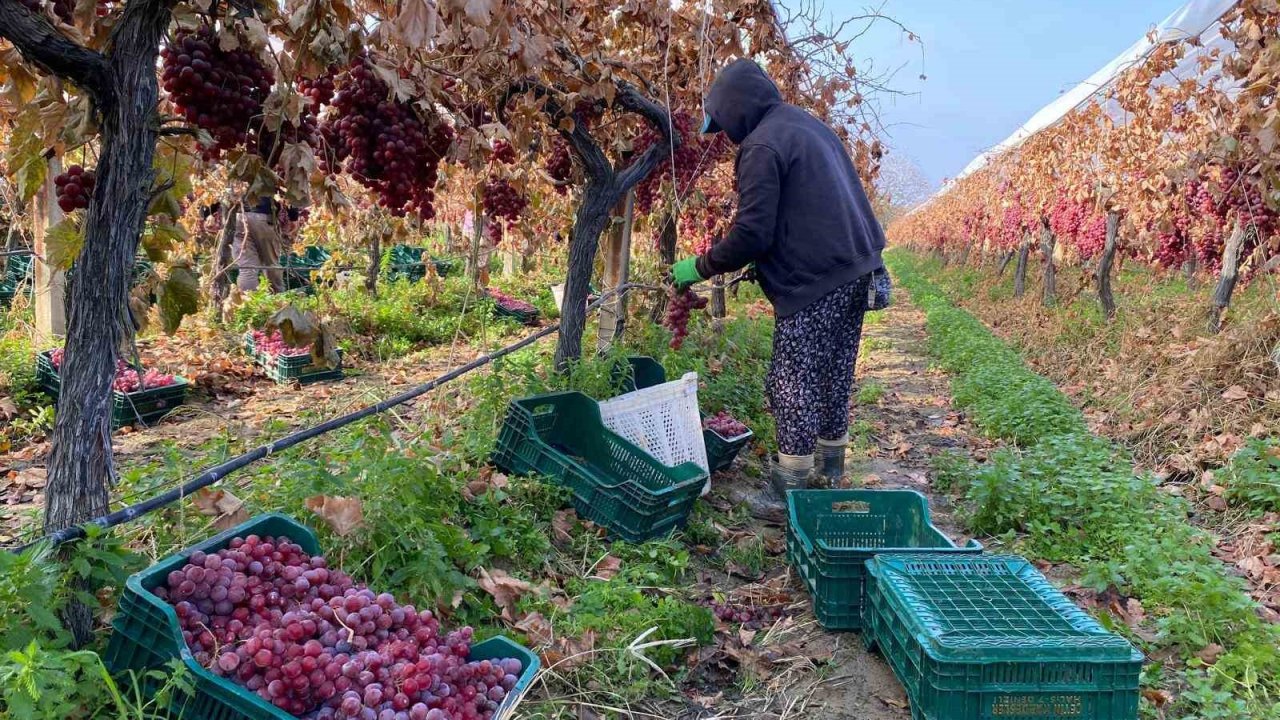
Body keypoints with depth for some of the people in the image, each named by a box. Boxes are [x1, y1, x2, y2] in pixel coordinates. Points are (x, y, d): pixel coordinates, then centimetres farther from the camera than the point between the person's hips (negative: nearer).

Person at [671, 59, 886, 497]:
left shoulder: (762, 145, -14)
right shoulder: (809, 125, 16)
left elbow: (752, 233, -19)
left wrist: (699, 268, -7)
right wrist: (764, 261, 23)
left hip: (814, 282, -9)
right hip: (855, 269, 9)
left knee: (792, 383, 0)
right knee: (835, 373, 18)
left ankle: (792, 482, 6)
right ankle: (831, 464, 31)